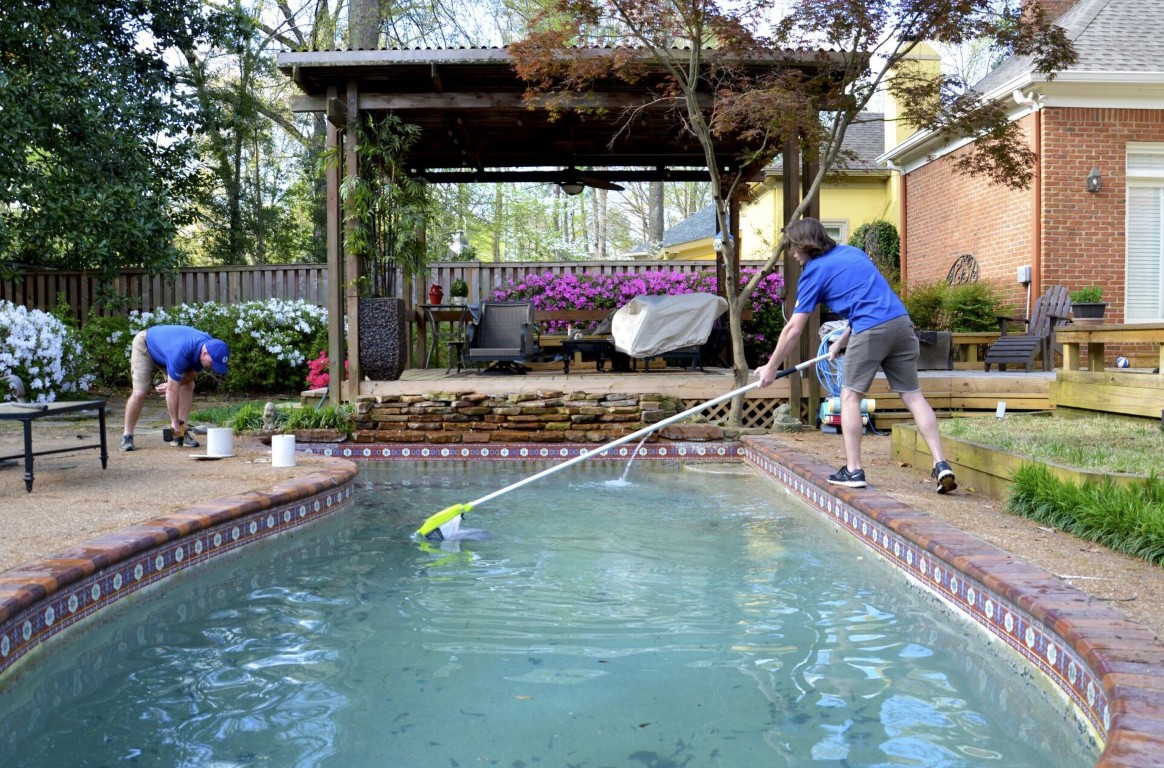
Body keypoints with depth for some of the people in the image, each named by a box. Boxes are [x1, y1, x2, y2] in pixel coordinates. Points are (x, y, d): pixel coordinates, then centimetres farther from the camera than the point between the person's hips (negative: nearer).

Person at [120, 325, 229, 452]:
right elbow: (172, 391, -37)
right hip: (144, 346, -7)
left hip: (165, 347, 7)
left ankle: (180, 433, -4)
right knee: (139, 393, -17)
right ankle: (127, 436, -1)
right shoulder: (181, 352, -44)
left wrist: (172, 384, -14)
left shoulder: (211, 347, -23)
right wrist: (175, 422, -30)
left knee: (188, 386, -9)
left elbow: (192, 373, -4)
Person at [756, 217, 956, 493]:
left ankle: (853, 470, 7)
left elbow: (793, 329, 4)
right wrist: (842, 341, 32)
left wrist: (771, 367, 14)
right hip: (901, 321, 6)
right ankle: (941, 465, 4)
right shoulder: (853, 252, 23)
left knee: (850, 396, 7)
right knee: (913, 395, 9)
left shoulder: (813, 272, 4)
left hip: (870, 331, -6)